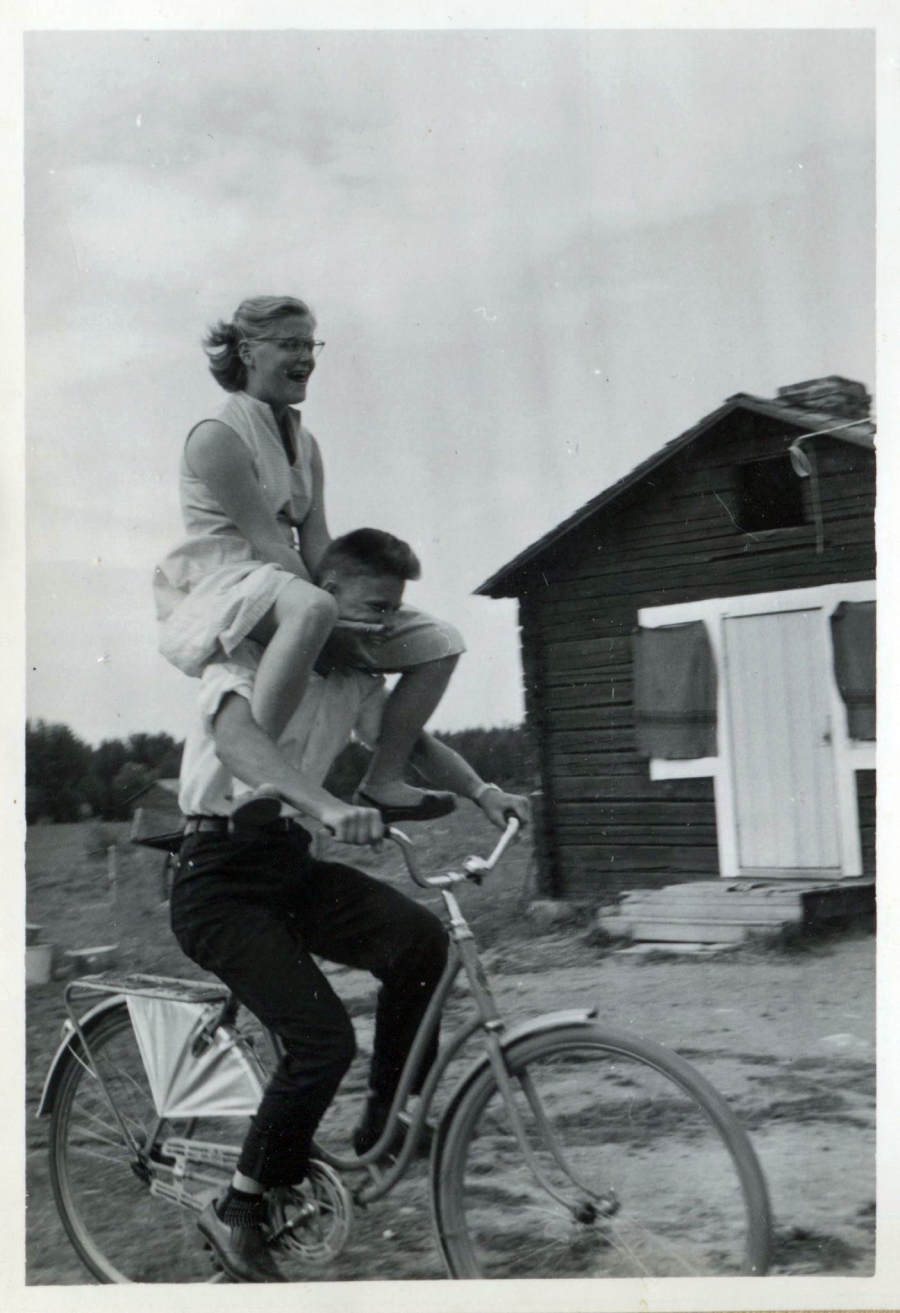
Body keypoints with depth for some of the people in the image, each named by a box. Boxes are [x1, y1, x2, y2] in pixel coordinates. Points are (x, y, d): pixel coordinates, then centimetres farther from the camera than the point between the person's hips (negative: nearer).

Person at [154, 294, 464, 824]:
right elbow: (266, 542, -16)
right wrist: (334, 616, -20)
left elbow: (316, 539, 6)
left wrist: (349, 612, -11)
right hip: (223, 588, -8)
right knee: (311, 608, -44)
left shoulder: (305, 443, 18)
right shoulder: (217, 437, -8)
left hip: (287, 584, 8)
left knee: (439, 642, -2)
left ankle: (384, 781, 3)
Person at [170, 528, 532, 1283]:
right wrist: (329, 808, -50)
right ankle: (240, 1210, 2)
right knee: (324, 1037, -19)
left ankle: (384, 1132, 0)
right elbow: (235, 738, -34)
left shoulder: (356, 679, 7)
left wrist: (481, 789, -5)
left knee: (418, 937, -19)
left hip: (290, 865, 7)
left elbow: (411, 742, 16)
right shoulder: (254, 649, -15)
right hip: (220, 876, -7)